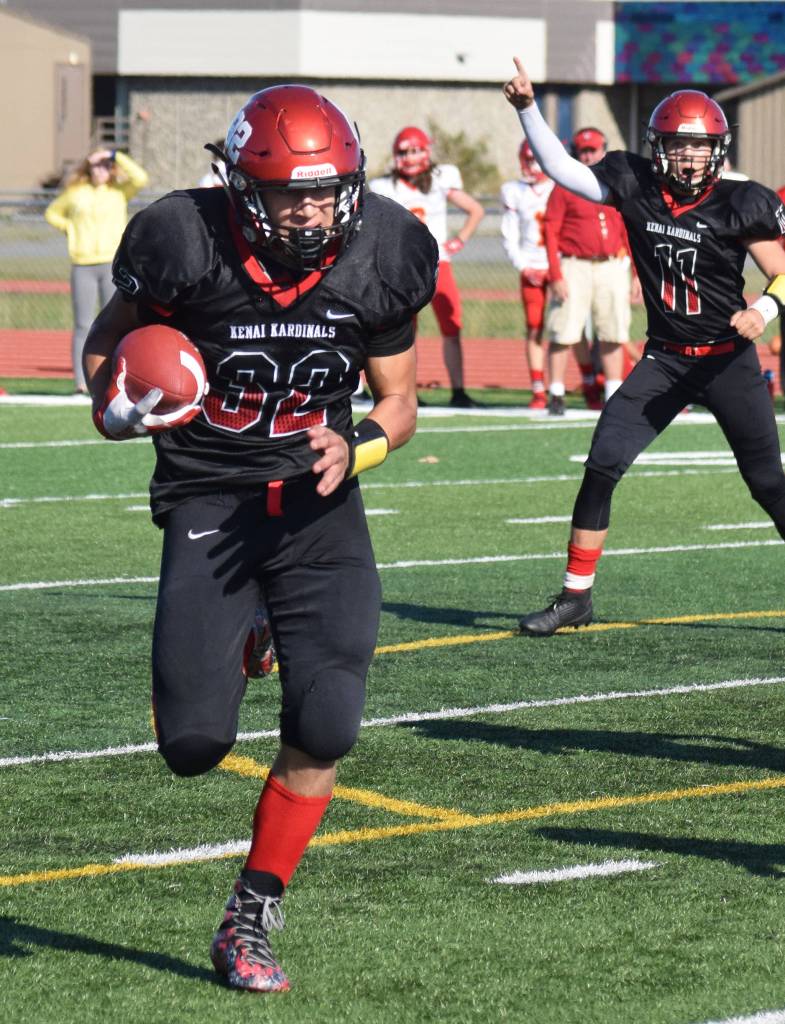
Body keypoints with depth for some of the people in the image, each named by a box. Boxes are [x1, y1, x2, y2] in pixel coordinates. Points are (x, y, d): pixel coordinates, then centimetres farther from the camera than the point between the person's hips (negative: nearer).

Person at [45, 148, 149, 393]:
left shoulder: (119, 191, 5)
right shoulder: (75, 192, 10)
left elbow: (140, 178, -14)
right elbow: (52, 213, 23)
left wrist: (115, 155, -10)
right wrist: (70, 228, 6)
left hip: (112, 264, -1)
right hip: (83, 265, 1)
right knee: (83, 325, -1)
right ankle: (80, 382, -2)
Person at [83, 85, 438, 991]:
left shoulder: (377, 261, -8)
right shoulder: (187, 246, -16)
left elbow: (399, 399, 6)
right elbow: (107, 342, 3)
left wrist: (356, 449, -16)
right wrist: (116, 400, -19)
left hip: (318, 502, 2)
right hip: (210, 498, -2)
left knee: (324, 729, -12)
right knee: (194, 745, -11)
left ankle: (250, 922, 8)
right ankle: (214, 656, 29)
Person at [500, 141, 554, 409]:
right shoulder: (515, 192, 7)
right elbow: (509, 236, 9)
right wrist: (523, 267, -1)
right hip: (532, 270, 1)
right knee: (534, 329, -2)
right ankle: (538, 391, 0)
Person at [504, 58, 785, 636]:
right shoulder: (636, 189, -3)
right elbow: (561, 168, 3)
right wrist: (528, 108, -7)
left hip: (728, 361, -3)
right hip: (664, 360, 3)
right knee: (602, 466, -6)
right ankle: (576, 597, 4)